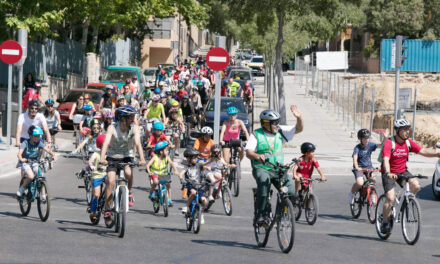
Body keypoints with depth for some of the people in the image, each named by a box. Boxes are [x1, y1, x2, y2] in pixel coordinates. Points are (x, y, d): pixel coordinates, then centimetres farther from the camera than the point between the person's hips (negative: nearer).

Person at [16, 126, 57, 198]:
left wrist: (53, 155, -36)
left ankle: (43, 195, -5)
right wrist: (21, 159, -51)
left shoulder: (39, 143, -7)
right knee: (31, 176, -27)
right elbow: (20, 153, -30)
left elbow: (47, 149, -18)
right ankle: (22, 188, -3)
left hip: (34, 162, 4)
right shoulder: (25, 143, -18)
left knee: (41, 175, -17)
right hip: (25, 162, -4)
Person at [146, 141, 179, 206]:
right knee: (156, 182, -33)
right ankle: (151, 192, -6)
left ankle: (169, 200, -2)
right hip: (154, 173, -3)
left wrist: (175, 170, -35)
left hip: (163, 174, 3)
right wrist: (149, 172, -40)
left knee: (168, 184, -15)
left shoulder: (166, 157, -7)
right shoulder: (155, 158, -14)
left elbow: (171, 163, -18)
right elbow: (148, 165, -21)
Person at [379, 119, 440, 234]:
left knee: (415, 185, -23)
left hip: (402, 171, 4)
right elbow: (386, 160, -30)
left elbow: (422, 151, -8)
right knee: (390, 198, -17)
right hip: (389, 173, -4)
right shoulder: (389, 143, -18)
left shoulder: (409, 143, -2)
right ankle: (385, 222, -1)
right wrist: (388, 173, -48)